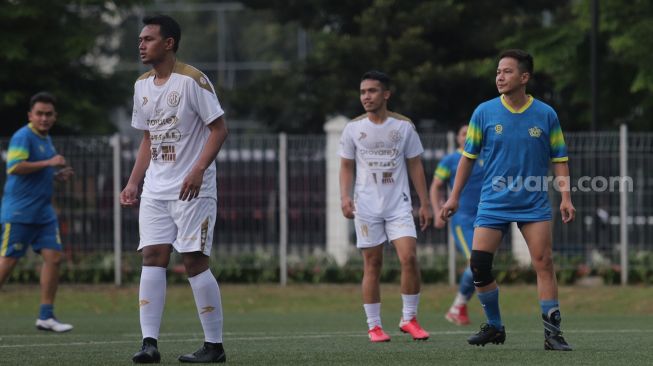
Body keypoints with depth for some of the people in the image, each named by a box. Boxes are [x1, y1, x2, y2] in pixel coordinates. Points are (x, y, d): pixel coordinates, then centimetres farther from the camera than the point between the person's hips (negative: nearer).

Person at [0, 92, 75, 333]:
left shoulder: (46, 139, 17)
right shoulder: (23, 137, -11)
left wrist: (58, 175, 11)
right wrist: (49, 163, -22)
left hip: (44, 212, 8)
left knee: (53, 257, -1)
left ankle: (46, 316, 2)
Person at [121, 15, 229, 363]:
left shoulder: (192, 80, -10)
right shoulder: (142, 85, 13)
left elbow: (219, 127, -11)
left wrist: (198, 170, -21)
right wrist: (133, 183, 11)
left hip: (192, 190, -7)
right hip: (155, 190, 7)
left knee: (195, 261, -7)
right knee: (152, 258, -4)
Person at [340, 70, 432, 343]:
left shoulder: (404, 126, 2)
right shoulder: (353, 128, 3)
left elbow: (415, 166, 7)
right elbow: (346, 166, 9)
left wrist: (424, 203, 4)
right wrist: (345, 196, -7)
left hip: (399, 205, 0)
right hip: (366, 207, 0)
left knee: (409, 257, -14)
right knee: (372, 264, 1)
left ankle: (409, 318, 1)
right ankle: (374, 326, 8)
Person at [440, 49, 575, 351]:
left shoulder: (546, 114, -1)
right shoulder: (484, 112, 0)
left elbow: (559, 159, 4)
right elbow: (468, 156, 8)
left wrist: (565, 198, -6)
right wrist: (454, 197, 5)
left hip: (534, 204, -1)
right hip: (493, 202, 1)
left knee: (544, 263, -10)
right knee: (478, 265, -7)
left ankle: (552, 332, -5)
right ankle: (494, 328, 11)